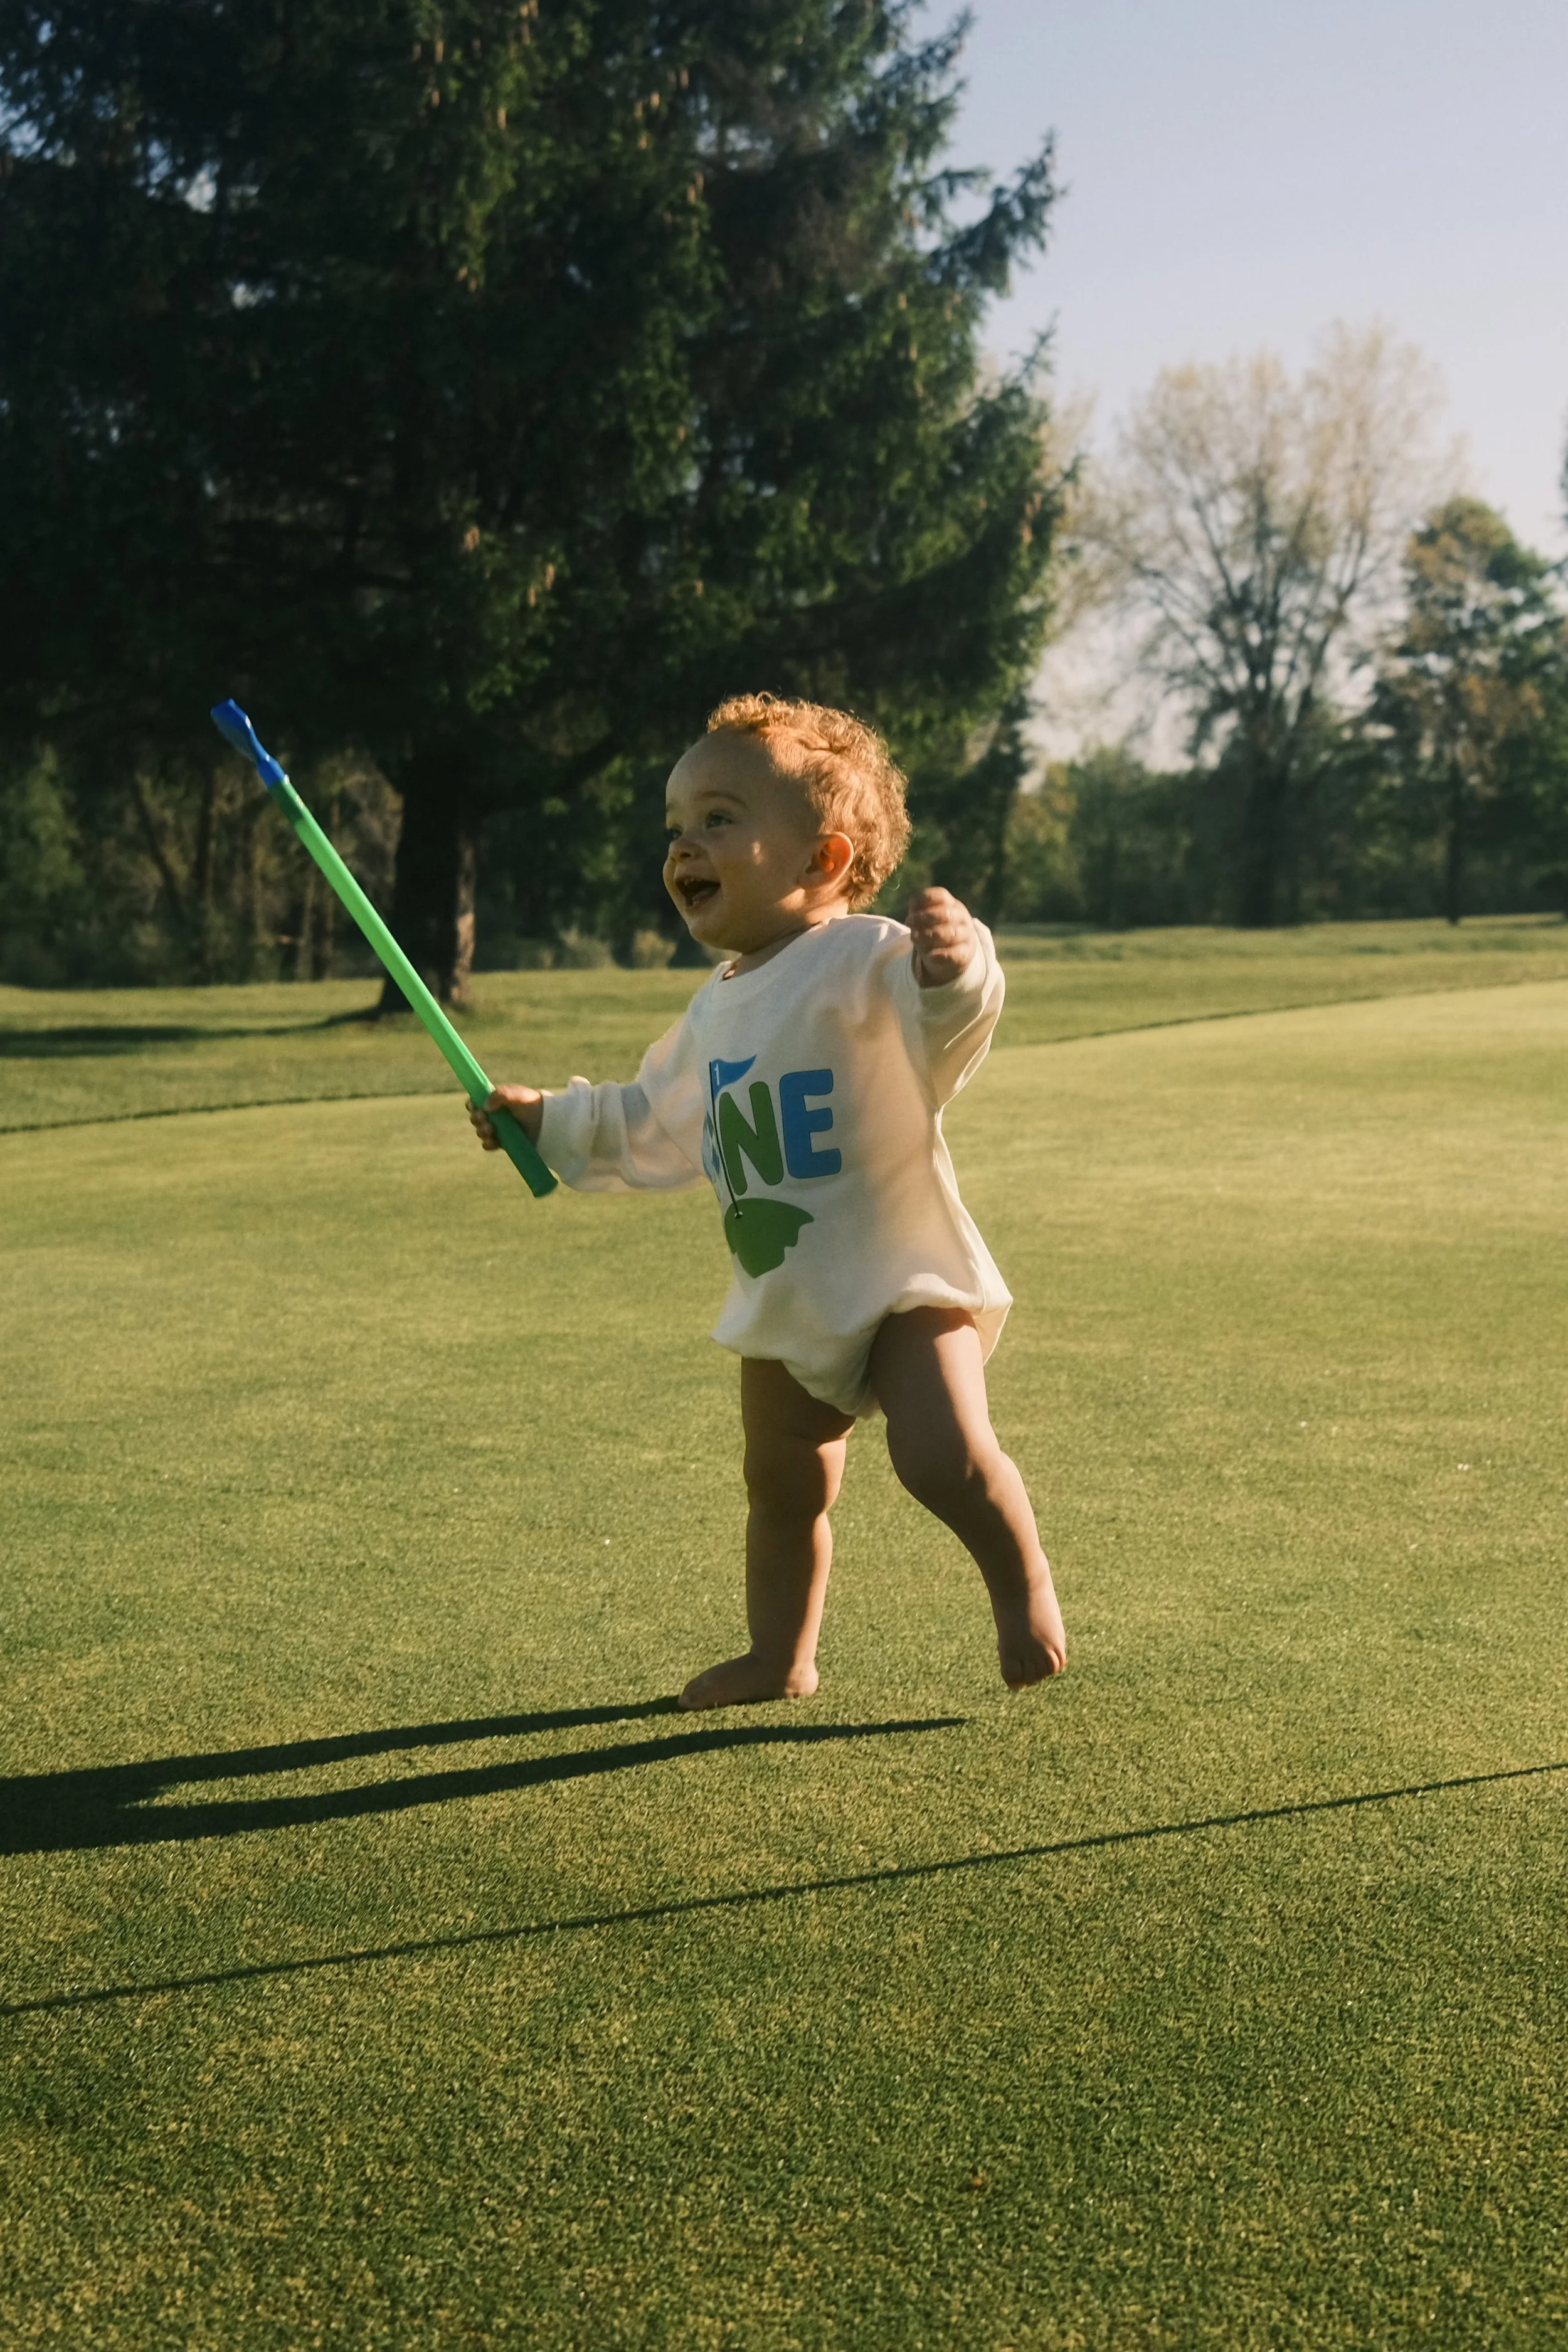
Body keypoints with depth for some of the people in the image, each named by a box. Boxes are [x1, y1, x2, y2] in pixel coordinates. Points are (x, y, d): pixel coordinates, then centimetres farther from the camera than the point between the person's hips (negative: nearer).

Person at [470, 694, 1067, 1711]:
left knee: (946, 1457, -23)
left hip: (902, 1280, -8)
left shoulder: (865, 959, -16)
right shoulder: (717, 1012, 12)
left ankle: (1023, 1584, 4)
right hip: (784, 1306, 8)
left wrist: (954, 969, -58)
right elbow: (653, 1126, 29)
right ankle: (781, 1658, 34)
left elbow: (941, 1019, -37)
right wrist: (550, 1121, 29)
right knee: (782, 1491, 16)